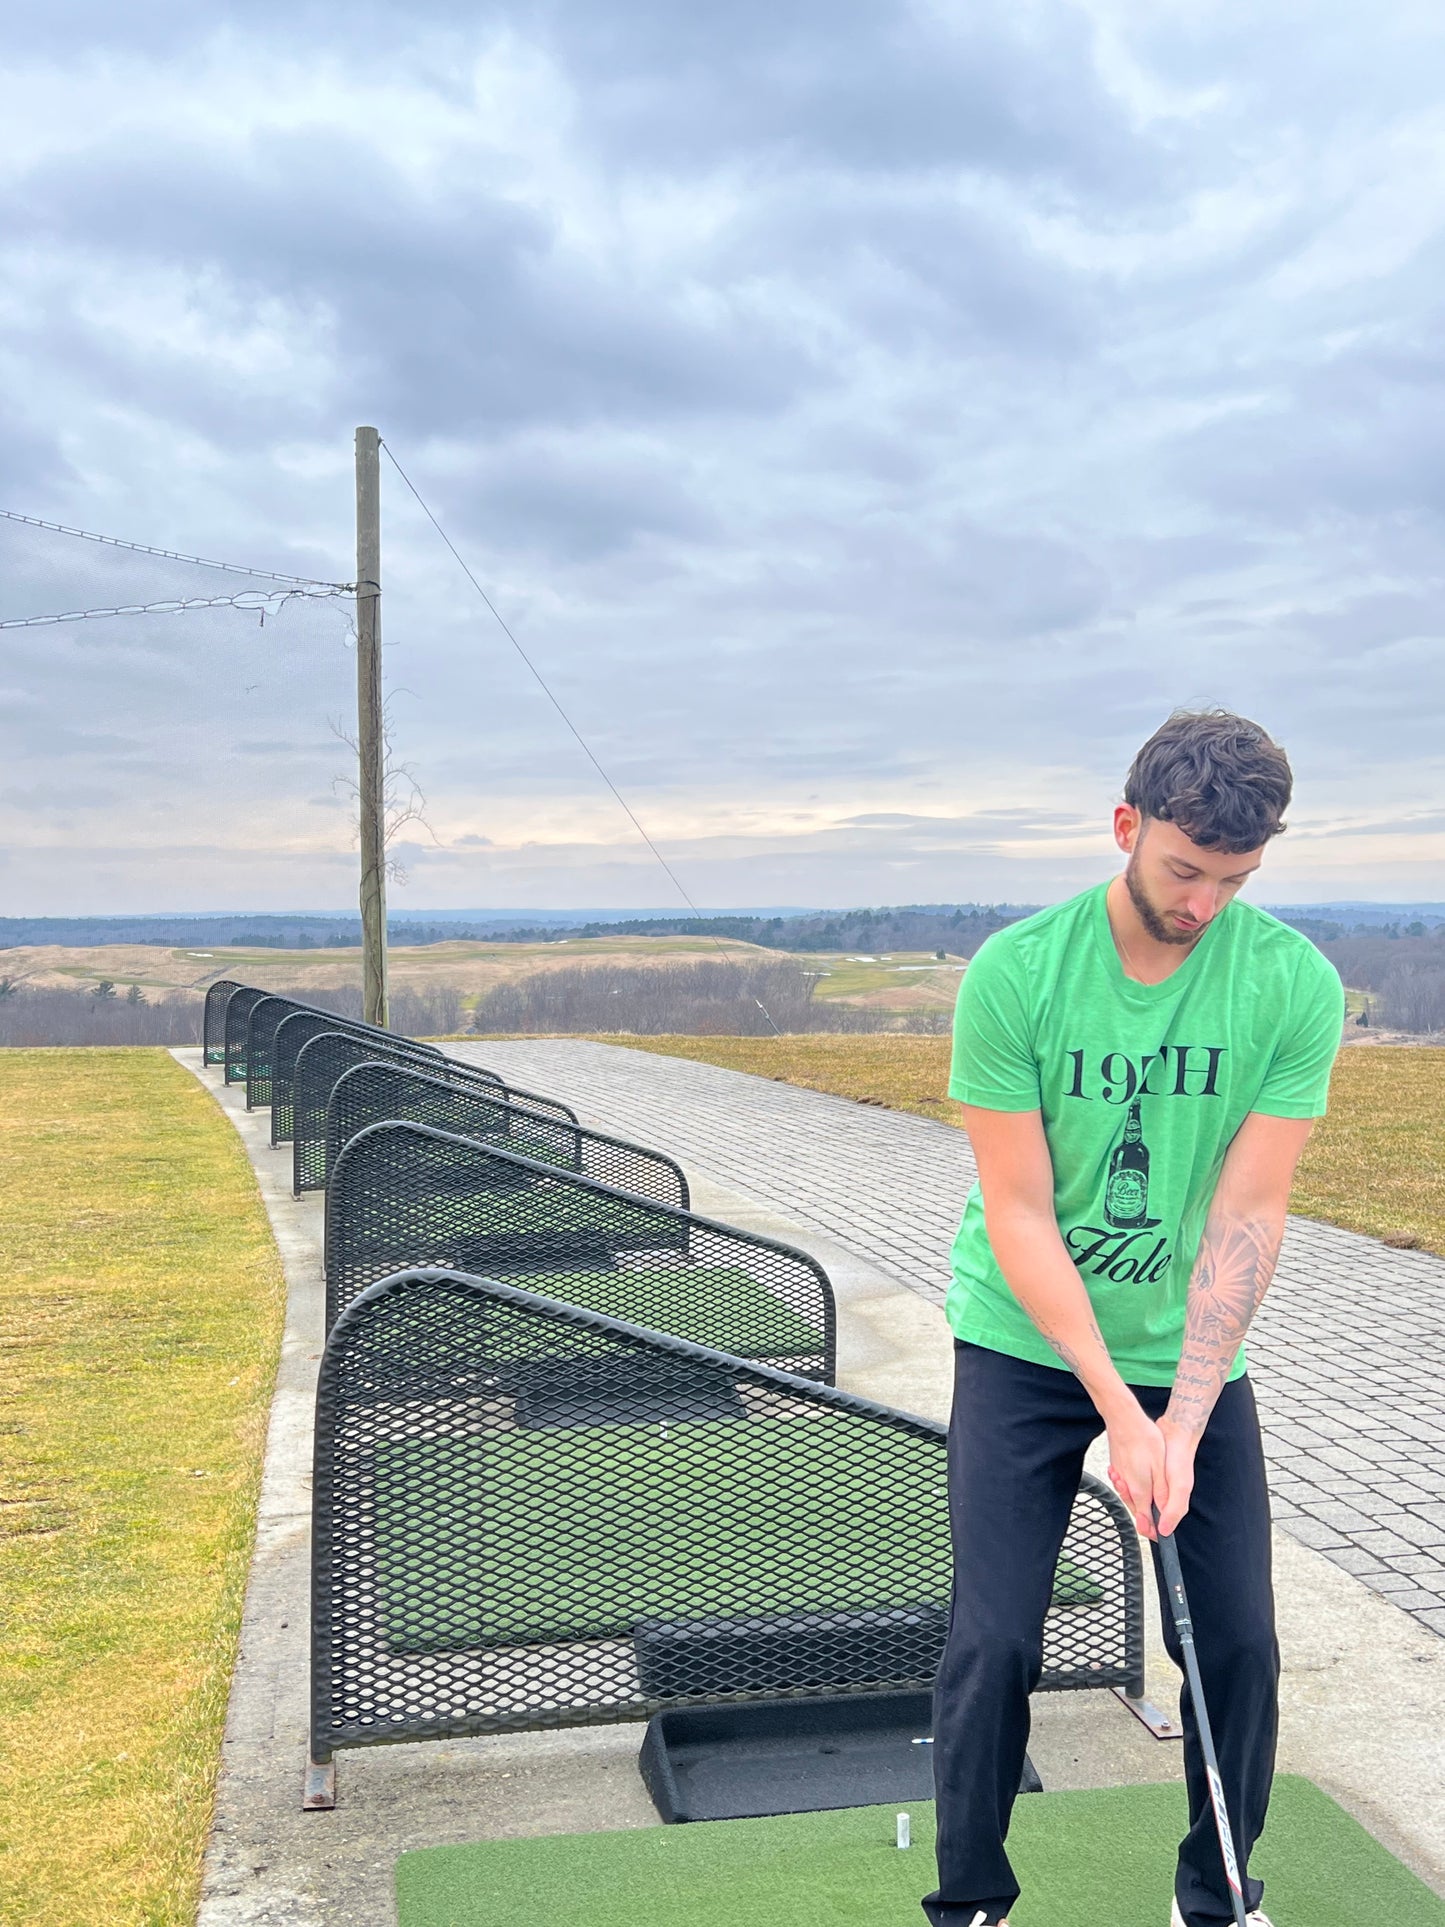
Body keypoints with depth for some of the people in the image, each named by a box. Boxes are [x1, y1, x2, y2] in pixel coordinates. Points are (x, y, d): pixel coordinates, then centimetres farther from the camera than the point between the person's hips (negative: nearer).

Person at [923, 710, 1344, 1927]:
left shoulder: (1297, 985, -13)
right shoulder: (1014, 974, -17)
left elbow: (1247, 1216, -13)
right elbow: (1018, 1214, -15)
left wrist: (1185, 1421, -18)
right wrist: (1119, 1408, -18)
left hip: (1197, 1356, 2)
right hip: (1025, 1346, -1)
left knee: (1240, 1641, 4)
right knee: (994, 1642, -3)